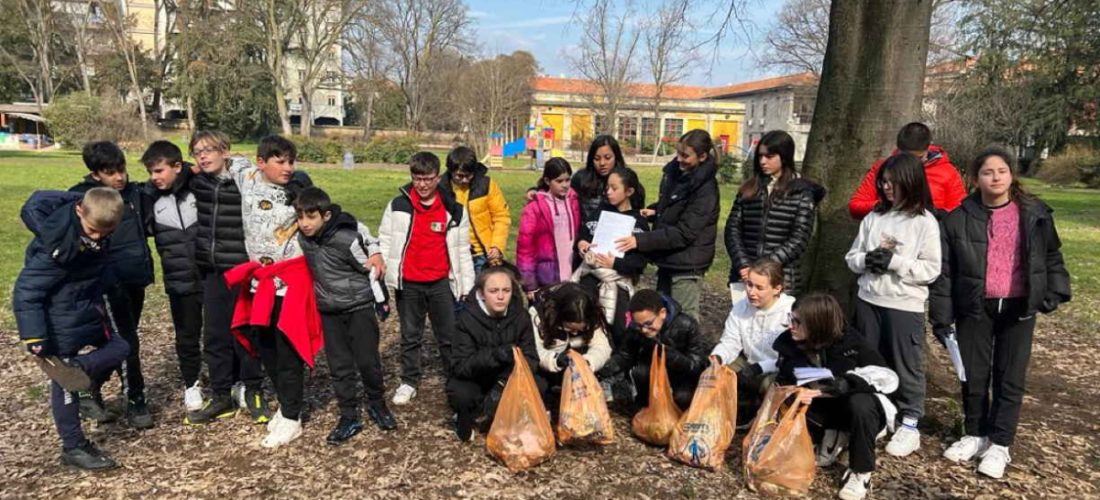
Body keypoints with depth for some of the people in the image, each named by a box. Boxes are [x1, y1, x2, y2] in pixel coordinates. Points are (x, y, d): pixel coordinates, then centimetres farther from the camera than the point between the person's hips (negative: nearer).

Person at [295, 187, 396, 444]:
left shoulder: (346, 239, -22)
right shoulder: (303, 238, -4)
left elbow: (371, 270, -11)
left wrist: (382, 301, -3)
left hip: (359, 308, -5)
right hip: (329, 312, 5)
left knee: (368, 361, 3)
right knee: (339, 367, 7)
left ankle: (376, 404, 26)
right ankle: (349, 418, 16)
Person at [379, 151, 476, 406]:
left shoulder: (454, 210, 0)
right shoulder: (398, 206, -1)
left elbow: (462, 250, 4)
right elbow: (384, 241, 4)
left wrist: (467, 287, 3)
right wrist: (381, 274, -3)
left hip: (442, 284, 0)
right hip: (408, 284, 0)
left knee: (450, 337, 8)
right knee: (409, 336, 13)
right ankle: (408, 382, 27)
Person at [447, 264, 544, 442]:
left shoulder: (520, 316, -11)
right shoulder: (467, 318, -18)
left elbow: (531, 359, -15)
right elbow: (461, 365, -25)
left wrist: (504, 383, -33)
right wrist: (493, 355, -44)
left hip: (508, 381, 4)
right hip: (476, 381, -3)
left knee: (539, 385, -25)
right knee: (458, 393, -35)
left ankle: (478, 415, -13)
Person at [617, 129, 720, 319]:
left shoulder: (705, 188, -19)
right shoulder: (674, 171, 4)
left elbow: (684, 232, -24)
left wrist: (640, 240, -28)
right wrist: (654, 211, -1)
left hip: (687, 265, -8)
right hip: (668, 260, 8)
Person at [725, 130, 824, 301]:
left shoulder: (802, 193, 1)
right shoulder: (749, 189, 11)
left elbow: (799, 239, -6)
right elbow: (732, 228, 5)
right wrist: (743, 265, -10)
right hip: (744, 276, 3)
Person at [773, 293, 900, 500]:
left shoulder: (849, 342, -24)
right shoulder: (789, 343, -14)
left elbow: (888, 377, -26)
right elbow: (783, 383, -5)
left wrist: (841, 385, -39)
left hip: (852, 405, -4)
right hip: (821, 408, 4)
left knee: (860, 404, -38)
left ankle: (861, 473, -17)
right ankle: (830, 437, 5)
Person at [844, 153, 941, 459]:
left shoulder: (925, 222, -8)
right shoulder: (874, 217, 6)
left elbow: (931, 270, -11)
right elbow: (852, 257, 8)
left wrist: (894, 262, -19)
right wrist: (867, 259, -13)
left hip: (905, 306, -5)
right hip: (868, 301, 5)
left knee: (906, 366, 6)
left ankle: (909, 425, 19)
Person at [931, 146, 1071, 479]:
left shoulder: (1035, 214, -1)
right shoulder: (960, 218, -5)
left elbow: (1051, 256, 12)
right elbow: (945, 270, -3)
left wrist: (1054, 292, 1)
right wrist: (941, 315, -5)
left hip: (1018, 308, 1)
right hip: (974, 308, 0)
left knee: (1010, 378, 6)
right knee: (974, 375, 9)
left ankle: (1000, 444, 16)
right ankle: (976, 435, 26)